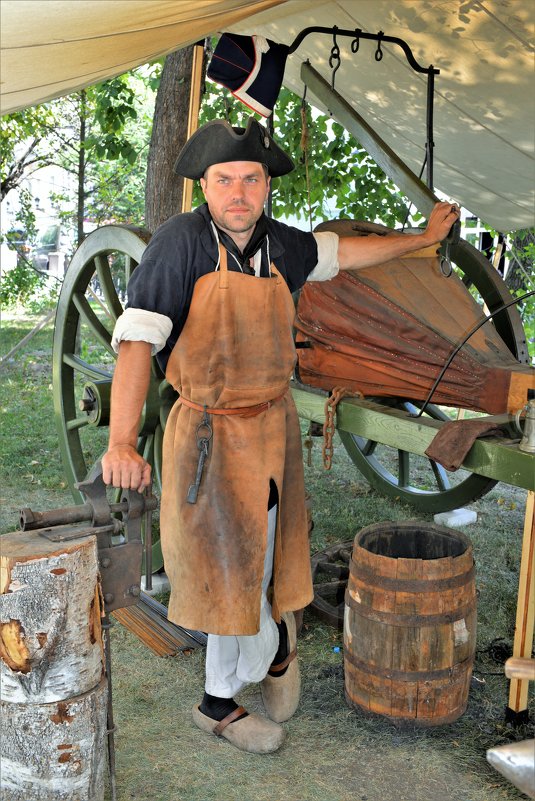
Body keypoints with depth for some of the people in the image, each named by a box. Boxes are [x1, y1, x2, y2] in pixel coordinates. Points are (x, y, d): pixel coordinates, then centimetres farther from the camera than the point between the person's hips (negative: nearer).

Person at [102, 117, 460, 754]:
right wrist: (122, 440, -34)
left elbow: (339, 253, 23)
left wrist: (423, 238, 33)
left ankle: (220, 703, 33)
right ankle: (275, 646, 37)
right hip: (209, 433, -5)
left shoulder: (279, 244, 3)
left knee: (247, 566, 12)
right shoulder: (182, 240, -15)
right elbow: (137, 338, -23)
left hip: (272, 424, 5)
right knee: (229, 569, 5)